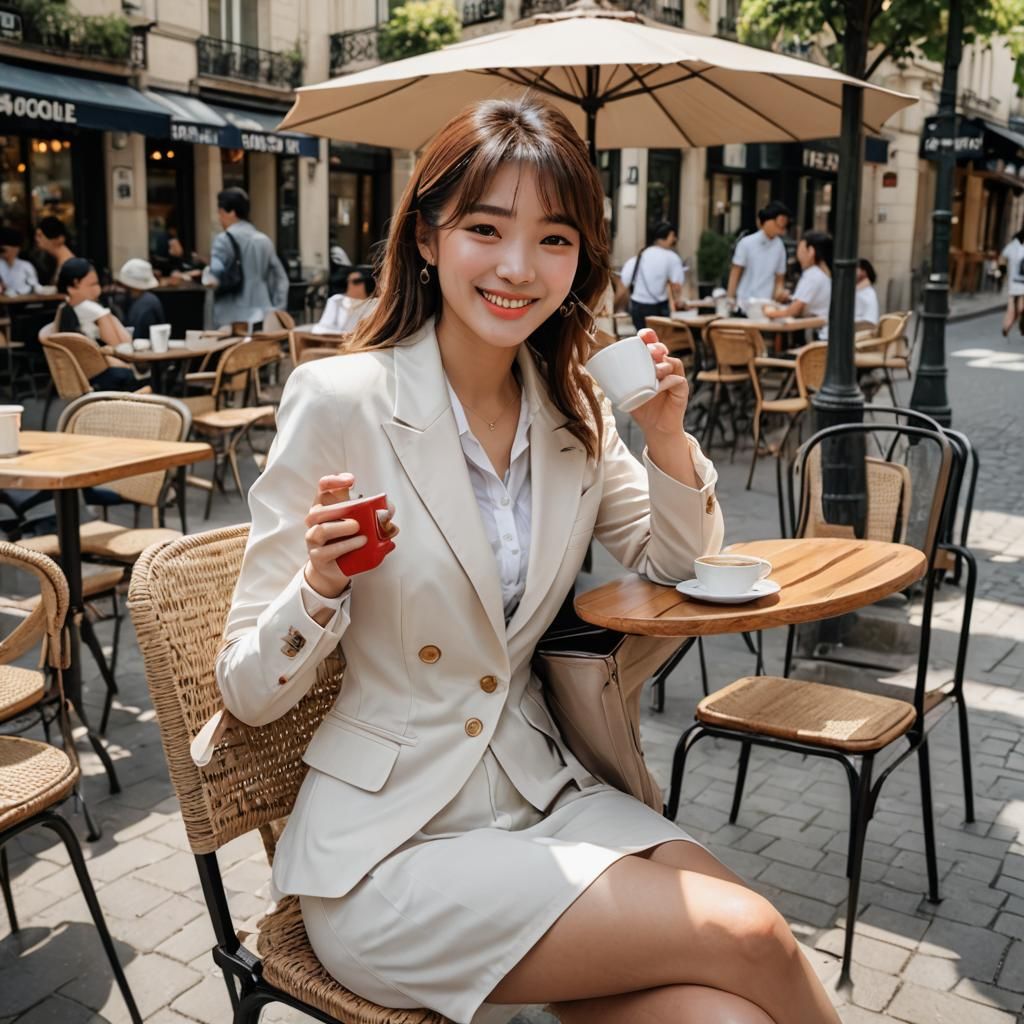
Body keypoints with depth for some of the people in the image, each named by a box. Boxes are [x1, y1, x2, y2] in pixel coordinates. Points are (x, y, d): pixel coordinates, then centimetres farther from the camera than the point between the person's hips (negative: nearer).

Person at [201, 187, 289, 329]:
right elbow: (280, 279, 15)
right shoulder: (264, 240, 14)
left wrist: (206, 273, 6)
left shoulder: (225, 239, -5)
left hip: (233, 320, -6)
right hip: (263, 318, 6)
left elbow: (213, 280, -15)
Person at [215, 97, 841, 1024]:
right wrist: (321, 584, -31)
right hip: (389, 848, -4)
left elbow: (673, 564, 15)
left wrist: (667, 437, -4)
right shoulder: (336, 401, -14)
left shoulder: (574, 408, 2)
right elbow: (250, 693, -10)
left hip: (546, 797, 5)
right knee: (746, 936, -16)